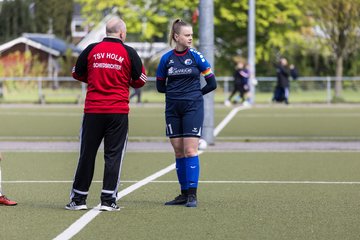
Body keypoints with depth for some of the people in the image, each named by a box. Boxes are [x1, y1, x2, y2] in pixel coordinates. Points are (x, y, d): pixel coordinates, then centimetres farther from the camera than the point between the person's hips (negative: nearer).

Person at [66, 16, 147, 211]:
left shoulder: (91, 50, 3)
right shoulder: (128, 52, -1)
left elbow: (77, 73, 13)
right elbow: (141, 80, 6)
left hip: (93, 111, 2)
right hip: (118, 112, -2)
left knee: (87, 154, 8)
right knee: (113, 155, 3)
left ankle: (78, 199, 11)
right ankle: (108, 200, 0)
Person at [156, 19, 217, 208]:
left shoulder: (196, 56, -3)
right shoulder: (166, 59, 4)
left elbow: (211, 83, 1)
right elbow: (160, 86, 14)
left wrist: (195, 93, 8)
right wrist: (175, 91, 7)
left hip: (193, 107, -3)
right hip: (173, 109, 3)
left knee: (190, 150, -9)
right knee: (178, 152, 6)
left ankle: (192, 194, -7)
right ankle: (184, 194, 13)